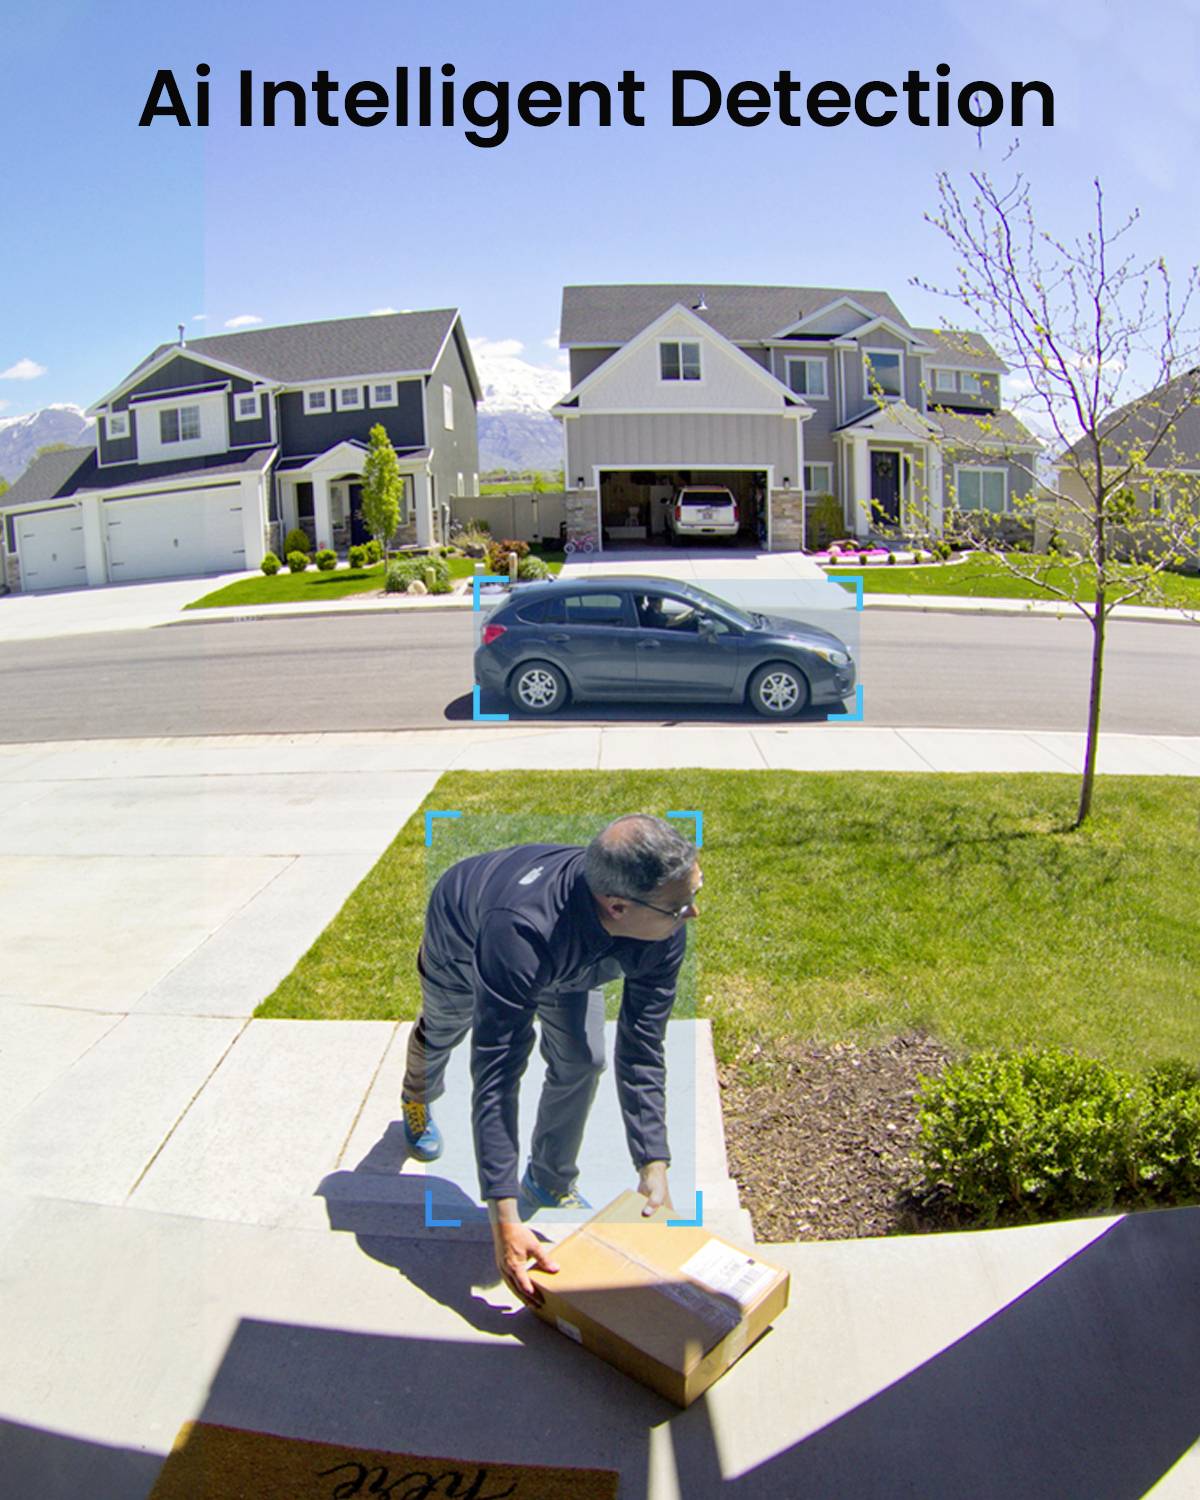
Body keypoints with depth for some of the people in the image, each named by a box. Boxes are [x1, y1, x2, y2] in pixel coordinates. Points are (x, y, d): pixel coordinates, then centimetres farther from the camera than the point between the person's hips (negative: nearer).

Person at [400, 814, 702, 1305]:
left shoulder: (663, 932, -35)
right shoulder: (520, 932, -52)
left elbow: (641, 1054, -25)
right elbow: (495, 1076, -48)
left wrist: (653, 1168, -27)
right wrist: (504, 1219, -48)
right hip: (462, 938, -3)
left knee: (581, 1059, -9)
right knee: (442, 1033, 23)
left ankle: (550, 1182, 18)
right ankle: (417, 1099, 59)